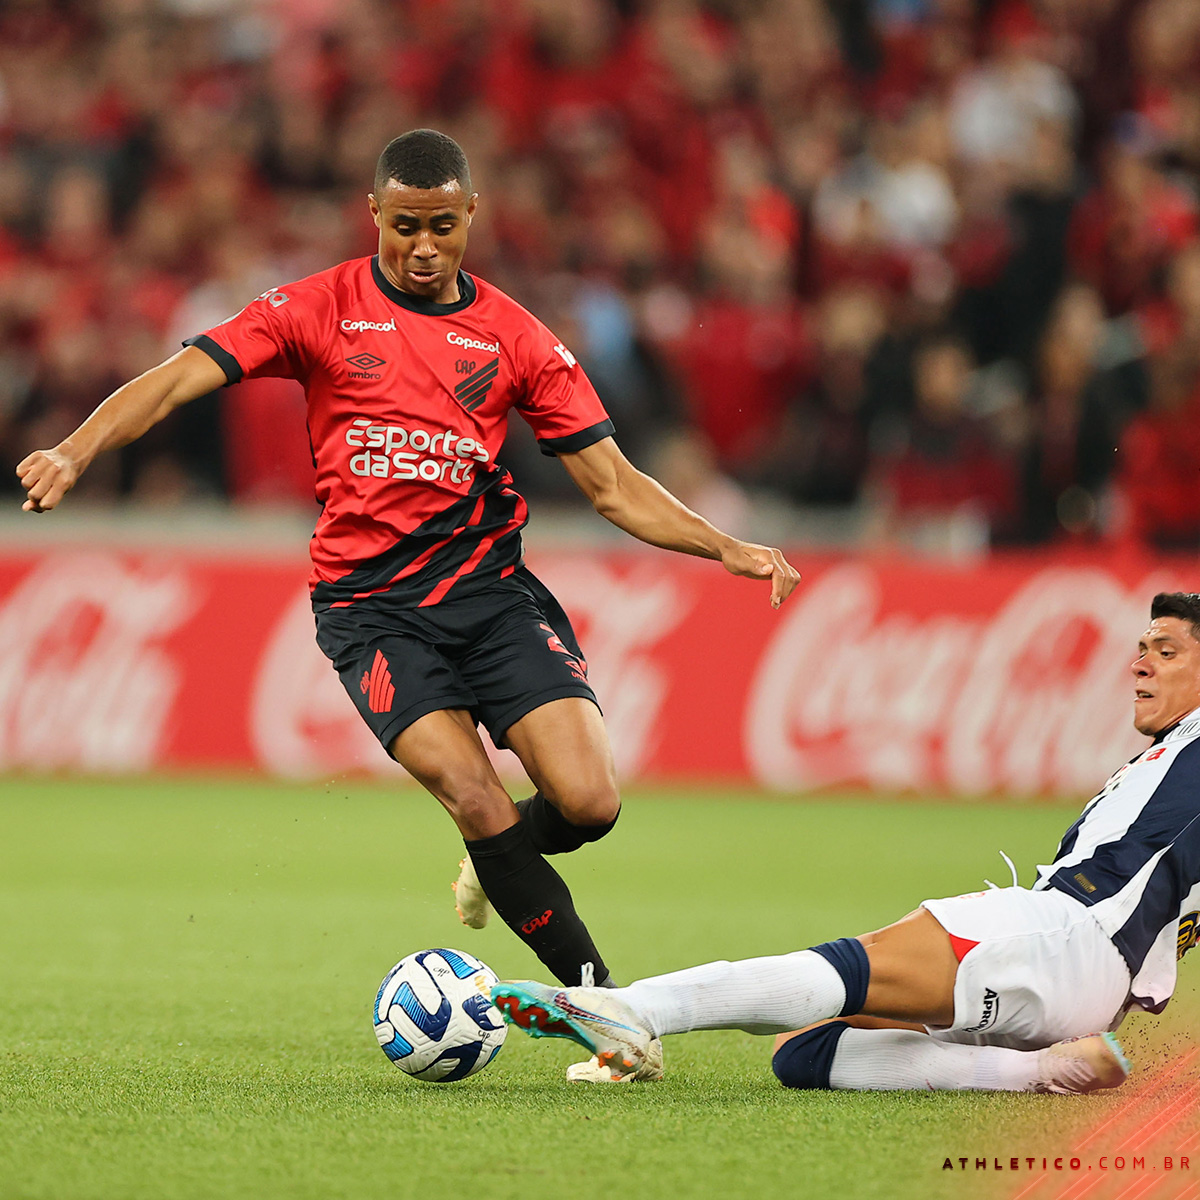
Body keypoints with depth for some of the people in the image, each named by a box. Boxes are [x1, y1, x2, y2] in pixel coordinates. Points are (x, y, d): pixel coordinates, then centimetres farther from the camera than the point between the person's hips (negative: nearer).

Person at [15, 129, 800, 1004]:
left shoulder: (515, 337, 7)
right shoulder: (321, 309, 2)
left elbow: (612, 484, 9)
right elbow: (180, 378, -6)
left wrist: (725, 548, -4)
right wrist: (74, 454, -22)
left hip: (491, 586, 2)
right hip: (370, 604, -2)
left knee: (588, 802, -15)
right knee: (480, 807, -20)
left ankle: (495, 868, 20)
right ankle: (599, 997, -5)